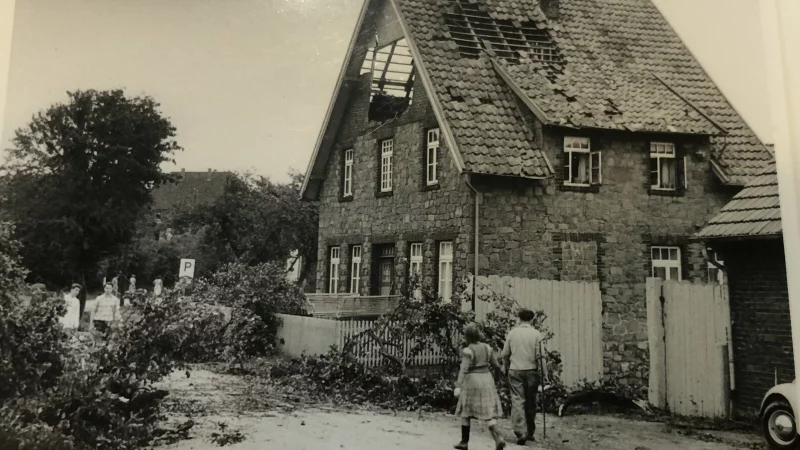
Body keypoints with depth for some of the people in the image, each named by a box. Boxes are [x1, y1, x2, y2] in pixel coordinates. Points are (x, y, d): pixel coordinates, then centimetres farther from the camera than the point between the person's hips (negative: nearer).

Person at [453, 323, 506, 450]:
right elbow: (496, 364, 11)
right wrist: (501, 368, 32)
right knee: (488, 412, 4)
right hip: (486, 380, 5)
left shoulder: (467, 351, -13)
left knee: (466, 411, 11)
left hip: (472, 382, -5)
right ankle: (498, 438, -16)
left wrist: (458, 386, -23)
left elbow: (463, 370, -20)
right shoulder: (487, 347, 3)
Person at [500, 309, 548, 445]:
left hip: (515, 371, 0)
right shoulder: (536, 334, -3)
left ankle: (521, 433, -12)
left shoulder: (512, 332, 2)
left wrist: (506, 368, 18)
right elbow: (539, 355, -9)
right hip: (531, 370, 0)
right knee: (530, 403, 12)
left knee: (517, 401, -1)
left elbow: (504, 354, 4)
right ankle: (530, 433, 23)